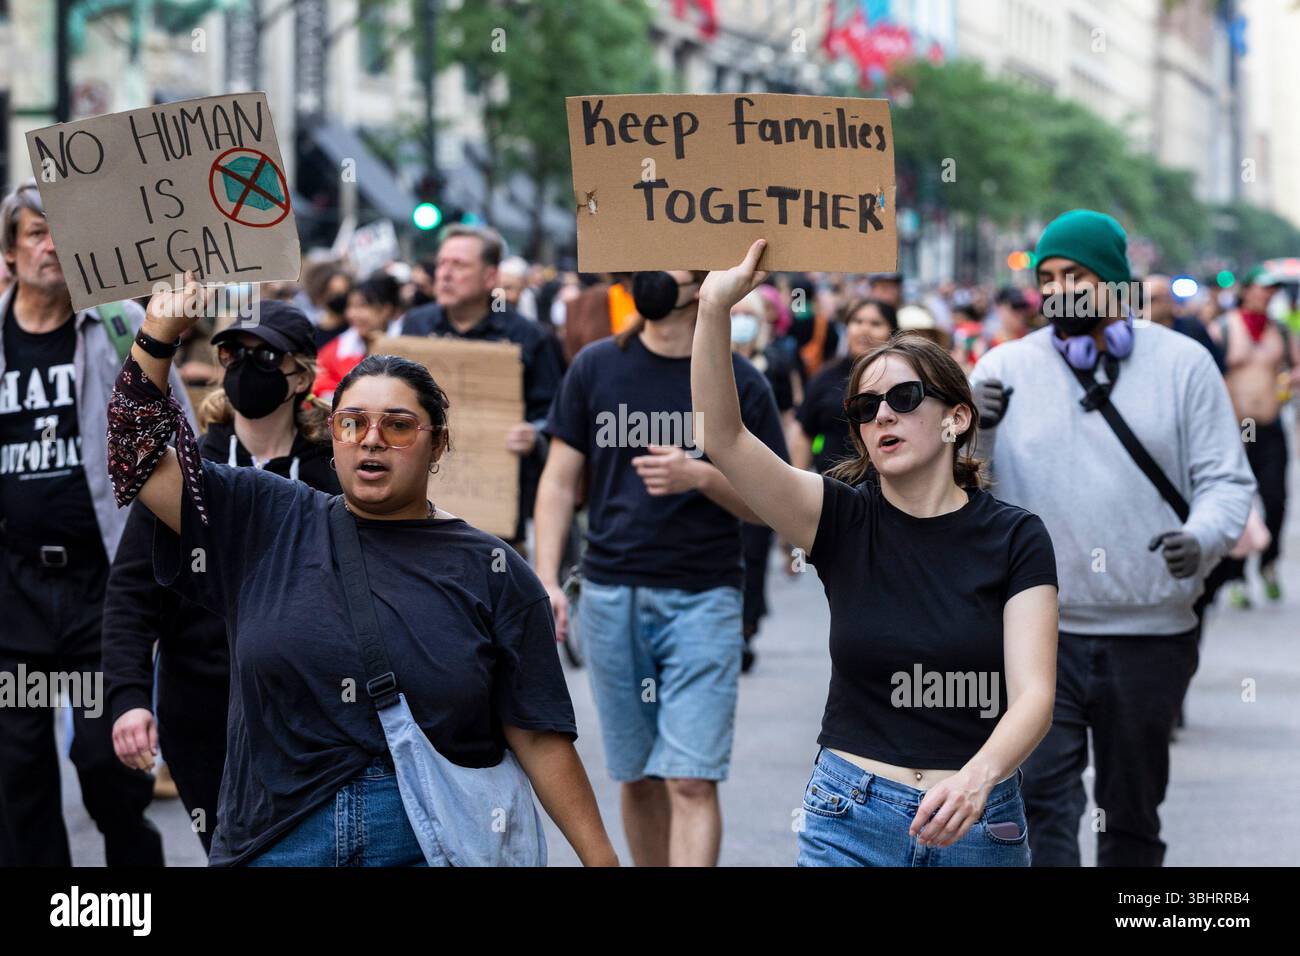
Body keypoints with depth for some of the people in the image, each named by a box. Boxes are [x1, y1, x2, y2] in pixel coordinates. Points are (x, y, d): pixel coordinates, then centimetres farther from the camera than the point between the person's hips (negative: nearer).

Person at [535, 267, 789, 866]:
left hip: (704, 598, -2)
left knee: (691, 782, -10)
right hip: (610, 595, 2)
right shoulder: (596, 367, 6)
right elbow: (559, 481, 8)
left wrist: (700, 476, -15)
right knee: (637, 779, 9)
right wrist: (547, 579, -4)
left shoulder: (740, 383, 0)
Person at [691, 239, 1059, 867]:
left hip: (978, 821, -1)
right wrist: (714, 308, -26)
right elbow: (722, 437, -13)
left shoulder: (1013, 538, -3)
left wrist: (978, 776, -33)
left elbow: (1033, 694, -13)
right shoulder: (845, 520, 0)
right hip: (849, 819, 1)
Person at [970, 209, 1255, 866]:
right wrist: (967, 428, -18)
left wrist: (1202, 540, -18)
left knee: (1132, 813, 13)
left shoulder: (1182, 363, 3)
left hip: (1151, 637, 1)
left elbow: (1226, 479, 3)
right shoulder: (1006, 368, 4)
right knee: (1040, 800, -12)